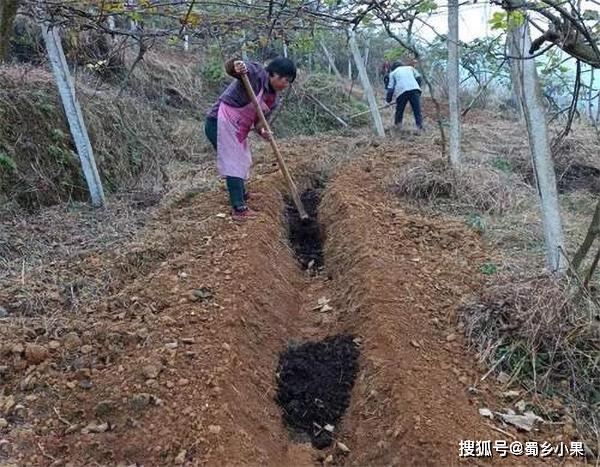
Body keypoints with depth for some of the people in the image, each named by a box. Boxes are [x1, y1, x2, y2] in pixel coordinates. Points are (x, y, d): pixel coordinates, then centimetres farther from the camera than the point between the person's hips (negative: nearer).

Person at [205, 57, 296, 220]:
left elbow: (260, 119, 3)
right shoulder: (257, 72, -16)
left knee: (242, 160, 25)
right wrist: (235, 66, -47)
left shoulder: (273, 99, 6)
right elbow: (229, 68, -24)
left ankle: (241, 194, 48)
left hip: (237, 128, 10)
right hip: (220, 123, -10)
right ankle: (239, 209, -3)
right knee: (233, 163, -8)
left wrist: (262, 130, -19)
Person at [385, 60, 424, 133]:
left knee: (399, 110, 13)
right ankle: (420, 128, -9)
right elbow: (418, 77, 19)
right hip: (414, 89, 1)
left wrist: (388, 100, 18)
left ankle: (397, 125, 17)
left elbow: (390, 87, 15)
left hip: (401, 91, -1)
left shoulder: (393, 73, 26)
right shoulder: (410, 67, 32)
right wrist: (417, 88, 29)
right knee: (417, 110, -1)